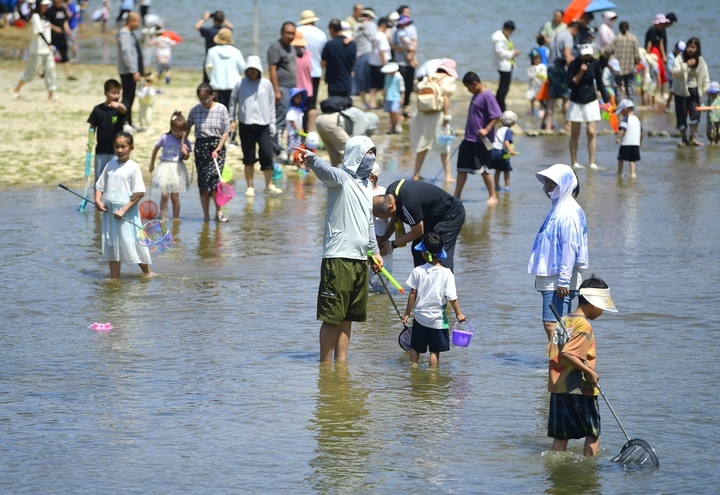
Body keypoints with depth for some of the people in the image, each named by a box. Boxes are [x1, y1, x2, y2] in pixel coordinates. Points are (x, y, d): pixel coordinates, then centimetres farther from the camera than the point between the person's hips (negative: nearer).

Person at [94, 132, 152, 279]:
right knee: (111, 246, 7)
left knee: (132, 244, -2)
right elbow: (99, 186, 15)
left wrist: (124, 210, -18)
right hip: (109, 212, 5)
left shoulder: (133, 167, -7)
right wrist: (98, 200, -5)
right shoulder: (110, 165, 9)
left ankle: (147, 273, 16)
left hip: (127, 212, -5)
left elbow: (139, 193, -12)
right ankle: (114, 277, 14)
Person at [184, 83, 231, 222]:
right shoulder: (195, 110, 1)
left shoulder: (221, 109, -6)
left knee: (214, 178, -16)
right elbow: (187, 127, 16)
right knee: (202, 181, 3)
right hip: (200, 147, 3)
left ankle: (219, 211, -4)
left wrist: (218, 149, -14)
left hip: (217, 146, -3)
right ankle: (206, 214, 11)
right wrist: (183, 143, 5)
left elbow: (226, 131, -5)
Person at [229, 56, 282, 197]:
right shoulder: (241, 84, 1)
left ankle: (269, 185, 8)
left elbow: (271, 105, 9)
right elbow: (233, 101, 8)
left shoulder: (266, 84, 4)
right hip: (246, 125, 0)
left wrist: (272, 123, 7)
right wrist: (232, 119, 4)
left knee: (267, 154, -4)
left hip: (263, 125, 0)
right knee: (248, 157, 4)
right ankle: (250, 187, 11)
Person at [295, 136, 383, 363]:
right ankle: (325, 365, -2)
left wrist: (375, 250, 30)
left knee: (348, 317, 11)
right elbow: (325, 170, -30)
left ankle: (341, 362, 16)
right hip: (338, 258, -8)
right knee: (332, 317, -6)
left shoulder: (367, 186, 18)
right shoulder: (342, 178, -7)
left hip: (360, 259, 8)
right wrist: (311, 159, -52)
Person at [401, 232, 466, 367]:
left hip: (420, 317, 2)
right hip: (438, 319, -1)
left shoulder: (418, 271, -8)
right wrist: (458, 313, 5)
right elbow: (452, 297, -10)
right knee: (435, 351, 6)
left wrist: (407, 313, 7)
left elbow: (412, 294, -3)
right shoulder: (447, 274, -12)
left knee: (415, 347, 17)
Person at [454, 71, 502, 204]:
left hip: (481, 141, -9)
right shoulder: (475, 96, 13)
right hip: (469, 139, 9)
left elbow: (496, 115, -21)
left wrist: (486, 130, -30)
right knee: (462, 168, 9)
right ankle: (456, 197, 14)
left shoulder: (487, 96, -15)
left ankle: (493, 196, 12)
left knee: (484, 169, 0)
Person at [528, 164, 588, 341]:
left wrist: (564, 280, -23)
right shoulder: (558, 209, 16)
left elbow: (570, 247, -21)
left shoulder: (568, 212, -15)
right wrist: (540, 275, 22)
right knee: (559, 325, 12)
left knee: (551, 323, -16)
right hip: (551, 279, 10)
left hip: (560, 281, -10)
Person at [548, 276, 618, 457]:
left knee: (561, 435, 11)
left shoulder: (564, 321, 11)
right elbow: (567, 354, -25)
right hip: (579, 388, -8)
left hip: (557, 386, 8)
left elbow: (552, 352, 12)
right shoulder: (584, 326, -14)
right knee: (593, 433, 5)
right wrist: (590, 372, -18)